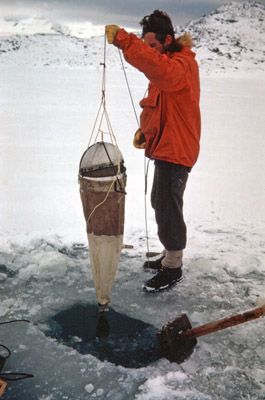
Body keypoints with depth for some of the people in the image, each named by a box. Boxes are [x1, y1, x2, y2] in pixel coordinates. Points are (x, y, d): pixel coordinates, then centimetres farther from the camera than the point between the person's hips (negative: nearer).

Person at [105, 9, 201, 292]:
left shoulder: (181, 64, -18)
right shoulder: (168, 64, 15)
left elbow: (162, 70, -43)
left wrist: (123, 40, -46)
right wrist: (145, 130, 8)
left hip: (176, 151, -11)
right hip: (164, 149, 11)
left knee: (167, 209, -5)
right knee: (160, 204, 18)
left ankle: (173, 269, 10)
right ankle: (171, 256, 34)